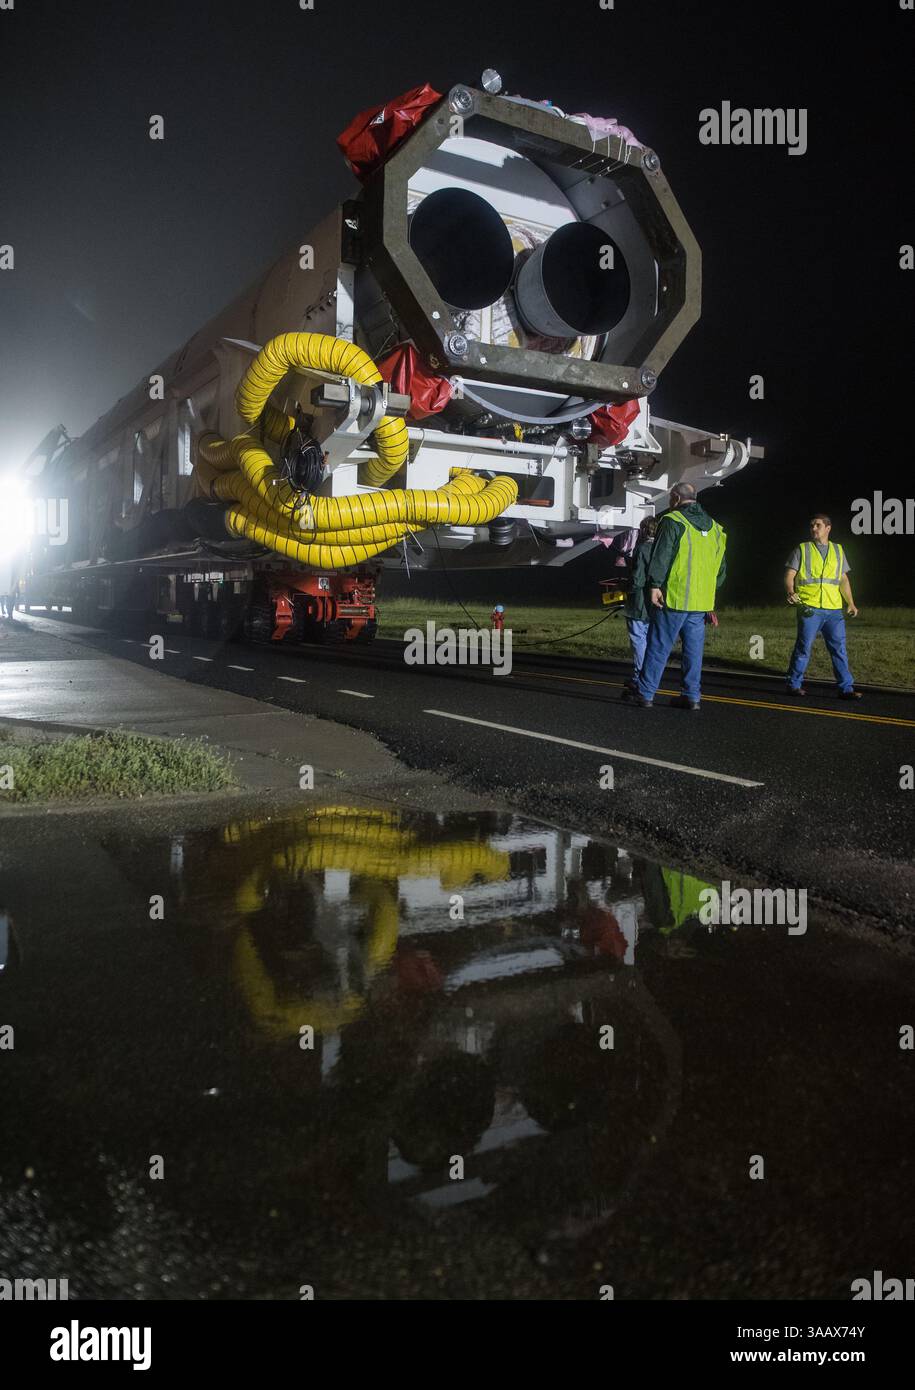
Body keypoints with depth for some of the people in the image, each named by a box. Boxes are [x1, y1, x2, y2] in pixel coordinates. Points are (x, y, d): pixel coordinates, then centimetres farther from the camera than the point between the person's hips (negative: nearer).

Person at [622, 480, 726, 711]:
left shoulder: (672, 521, -6)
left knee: (658, 647, -1)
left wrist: (655, 585, -13)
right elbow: (721, 569, 21)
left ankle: (644, 693, 4)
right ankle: (691, 696, 12)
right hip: (701, 602, 6)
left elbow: (660, 557, -15)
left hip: (674, 599, -6)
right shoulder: (714, 527, 17)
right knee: (693, 649, 10)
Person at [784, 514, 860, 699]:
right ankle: (794, 685, 10)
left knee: (839, 648, 1)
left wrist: (851, 603, 11)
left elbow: (843, 580, 20)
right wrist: (790, 592, -20)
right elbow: (789, 575, 0)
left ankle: (846, 688, 4)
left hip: (834, 609, 3)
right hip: (809, 608, -3)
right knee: (804, 648, -1)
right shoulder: (802, 549, 6)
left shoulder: (837, 550, 17)